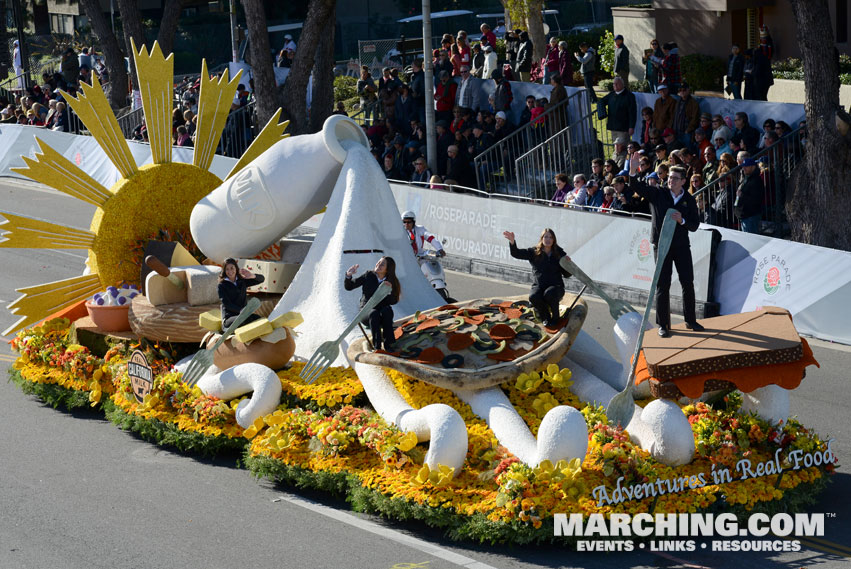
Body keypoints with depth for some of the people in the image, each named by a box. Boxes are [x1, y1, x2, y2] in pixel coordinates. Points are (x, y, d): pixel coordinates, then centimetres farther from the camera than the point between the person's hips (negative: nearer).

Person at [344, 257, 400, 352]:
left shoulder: (391, 282, 1)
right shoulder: (368, 276, 1)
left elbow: (393, 301, -9)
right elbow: (348, 287, 4)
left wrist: (390, 290, -26)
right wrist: (348, 275, -15)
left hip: (383, 310, 1)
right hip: (366, 312, -1)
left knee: (387, 310, -34)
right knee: (374, 313, -36)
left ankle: (388, 344, -34)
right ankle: (376, 346, -41)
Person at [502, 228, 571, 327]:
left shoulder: (559, 253, 4)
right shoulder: (534, 252, 4)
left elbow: (566, 274, 8)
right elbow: (516, 254, -7)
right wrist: (512, 241, -26)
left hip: (556, 286, -1)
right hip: (539, 286, 1)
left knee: (549, 294, -38)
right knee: (534, 297, -34)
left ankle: (555, 317, -9)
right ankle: (546, 318, -5)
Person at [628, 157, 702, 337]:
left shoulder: (689, 200, 2)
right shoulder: (657, 194, -2)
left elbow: (695, 225, 1)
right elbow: (637, 188, -12)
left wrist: (682, 221, -19)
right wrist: (633, 172, -30)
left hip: (681, 245, 2)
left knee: (688, 283, 4)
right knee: (663, 285, 1)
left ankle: (690, 320, 18)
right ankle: (663, 324, 7)